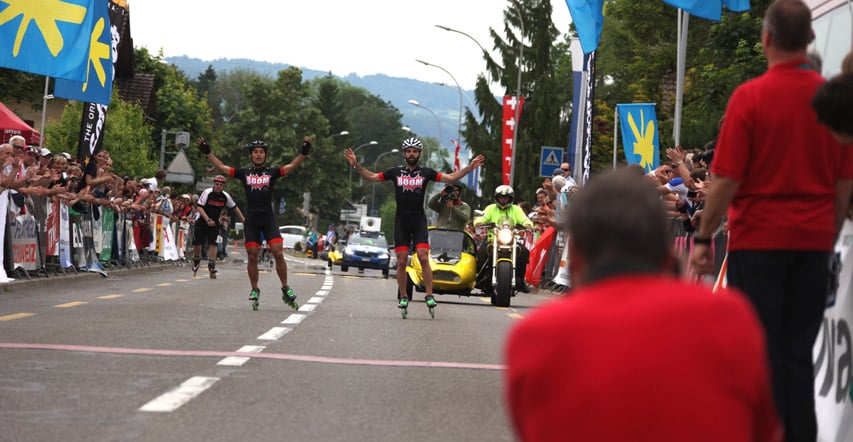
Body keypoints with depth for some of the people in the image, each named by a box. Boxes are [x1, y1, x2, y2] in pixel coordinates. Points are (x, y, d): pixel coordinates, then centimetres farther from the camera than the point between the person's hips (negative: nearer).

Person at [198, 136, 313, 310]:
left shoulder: (272, 172, 6)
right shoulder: (244, 173, 9)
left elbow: (291, 166, -4)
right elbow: (222, 167, 11)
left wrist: (304, 153, -18)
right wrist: (207, 152, 6)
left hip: (269, 219, -1)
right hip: (251, 220, 1)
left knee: (278, 254, -9)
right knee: (252, 256, 1)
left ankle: (286, 289, 1)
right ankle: (255, 290, 14)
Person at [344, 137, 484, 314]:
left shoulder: (426, 172, 3)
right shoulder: (395, 172, 4)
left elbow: (450, 177, 3)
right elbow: (371, 177, 7)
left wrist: (469, 167, -7)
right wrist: (356, 165, -5)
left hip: (419, 221, -1)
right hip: (401, 221, 1)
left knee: (423, 258, -13)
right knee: (401, 261, 0)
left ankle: (429, 295, -7)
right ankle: (403, 297, 11)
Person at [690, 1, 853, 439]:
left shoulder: (749, 97, -11)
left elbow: (726, 180, -12)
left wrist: (703, 238, -2)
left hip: (758, 239, -4)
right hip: (813, 240, 4)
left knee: (760, 352, 3)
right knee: (799, 352, 10)